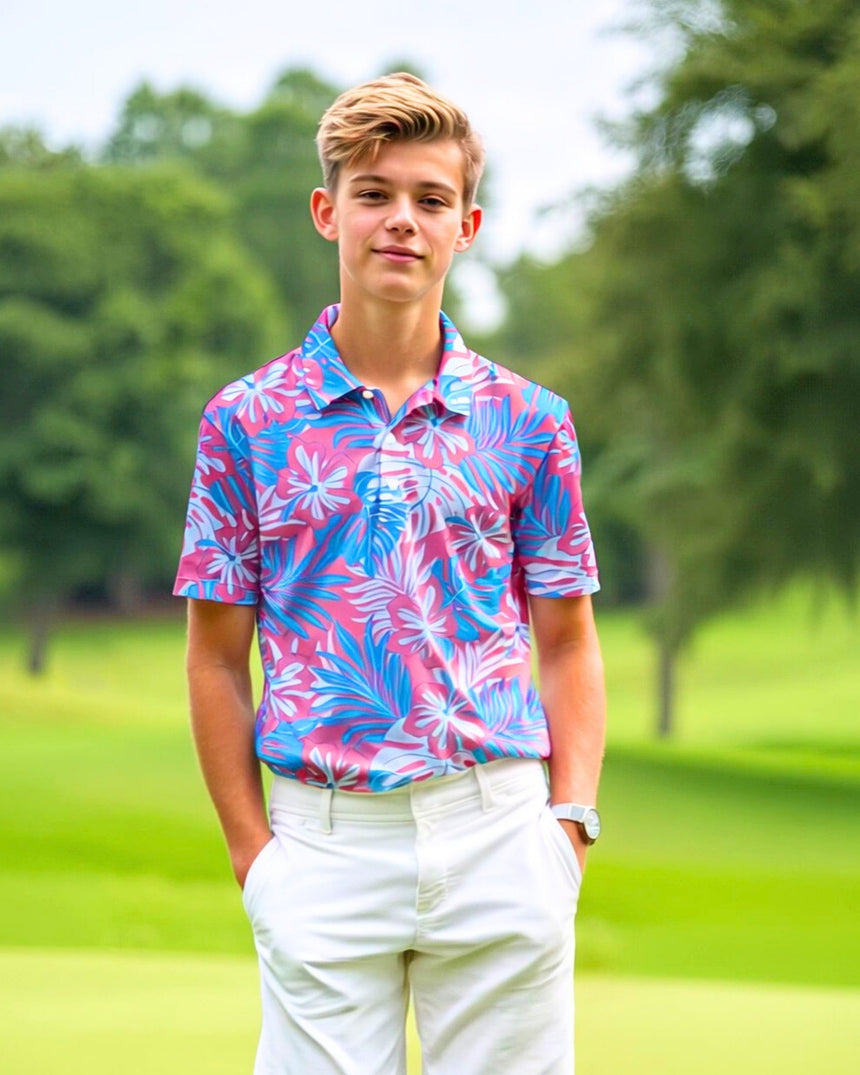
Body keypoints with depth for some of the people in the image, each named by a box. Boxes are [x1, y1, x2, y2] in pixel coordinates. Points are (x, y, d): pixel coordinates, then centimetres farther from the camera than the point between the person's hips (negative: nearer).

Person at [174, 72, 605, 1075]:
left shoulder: (527, 420, 7)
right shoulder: (246, 420, 5)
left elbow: (566, 644, 10)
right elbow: (217, 656, 6)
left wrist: (569, 822, -1)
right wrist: (251, 850, -1)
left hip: (499, 836, 1)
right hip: (324, 844, -1)